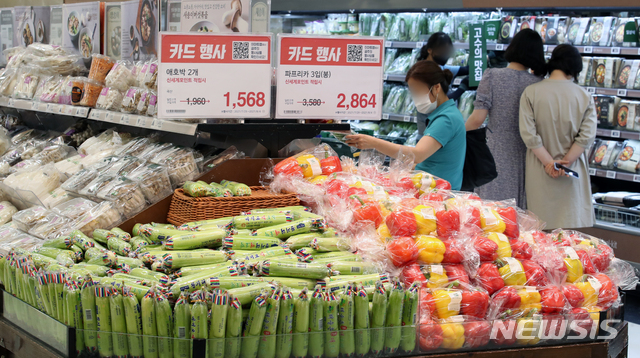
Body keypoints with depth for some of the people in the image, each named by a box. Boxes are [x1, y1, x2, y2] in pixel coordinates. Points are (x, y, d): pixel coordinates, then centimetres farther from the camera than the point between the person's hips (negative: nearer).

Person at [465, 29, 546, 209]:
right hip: (525, 154, 2)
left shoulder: (492, 76, -7)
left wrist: (461, 129, 8)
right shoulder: (538, 83, -3)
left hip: (497, 154, -2)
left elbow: (477, 119, -8)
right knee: (523, 211, 9)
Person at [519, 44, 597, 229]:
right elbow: (587, 136, -9)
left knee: (541, 226, 7)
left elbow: (528, 134, -11)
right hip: (572, 172, 0)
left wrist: (550, 162, -8)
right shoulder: (584, 96, -4)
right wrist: (565, 163, -8)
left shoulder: (531, 92, -6)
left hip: (540, 173, 0)